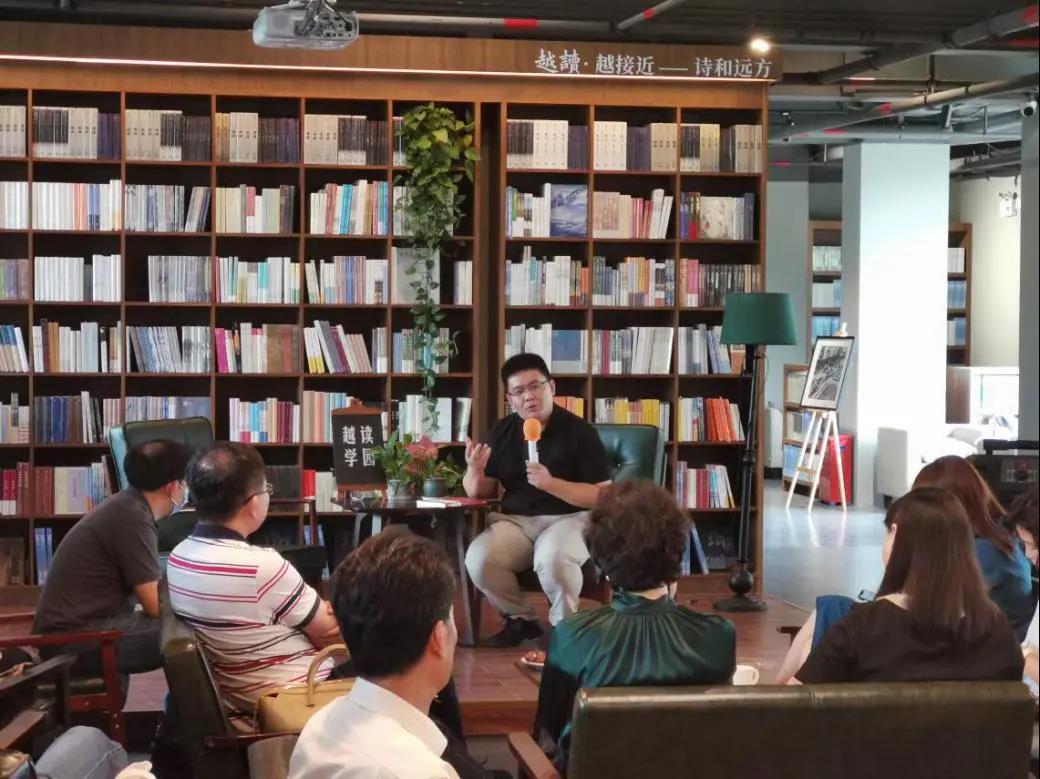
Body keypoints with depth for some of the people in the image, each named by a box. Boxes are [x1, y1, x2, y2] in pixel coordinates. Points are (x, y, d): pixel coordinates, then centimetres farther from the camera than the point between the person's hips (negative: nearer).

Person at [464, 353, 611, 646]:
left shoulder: (580, 432, -6)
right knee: (478, 559, -25)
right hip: (515, 521, 4)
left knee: (552, 558, -38)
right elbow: (478, 492, 13)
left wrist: (551, 483, -23)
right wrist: (474, 469, -11)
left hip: (569, 519, -4)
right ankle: (521, 619, 3)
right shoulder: (502, 431, 9)